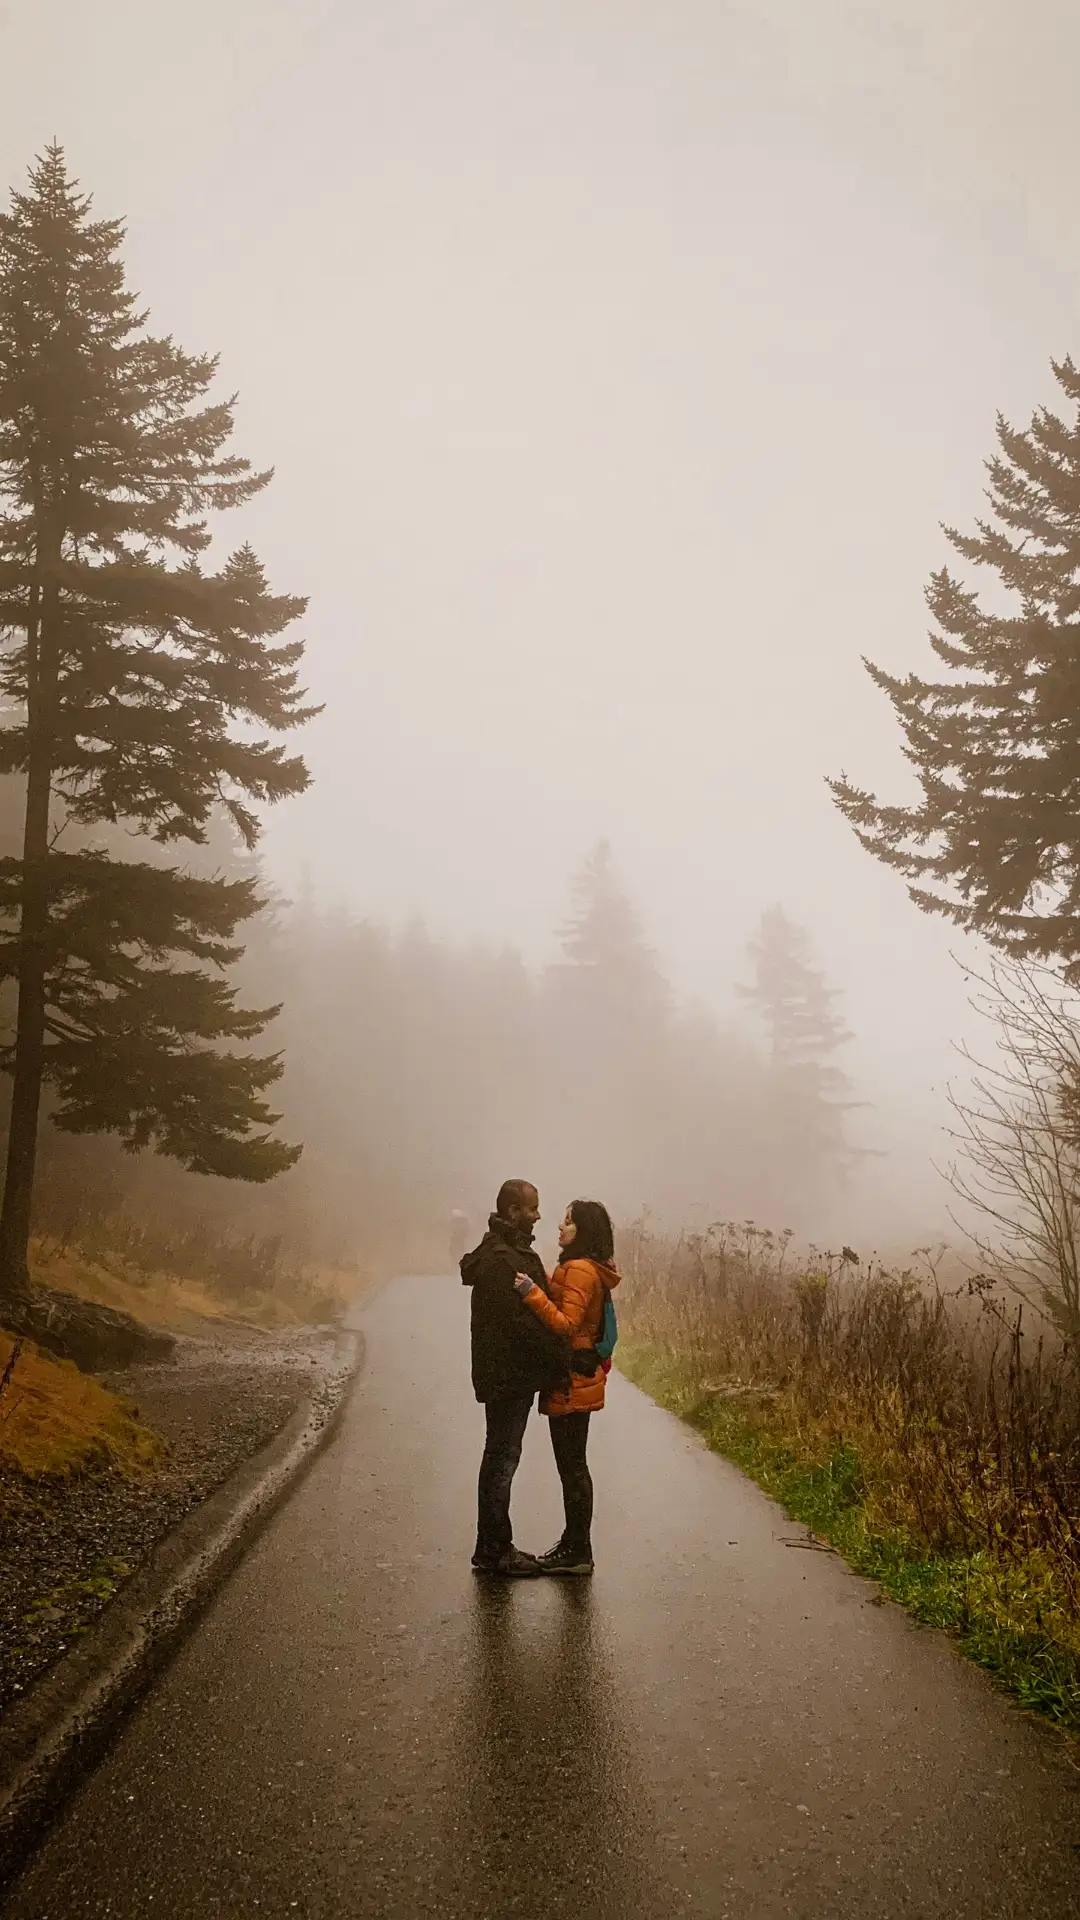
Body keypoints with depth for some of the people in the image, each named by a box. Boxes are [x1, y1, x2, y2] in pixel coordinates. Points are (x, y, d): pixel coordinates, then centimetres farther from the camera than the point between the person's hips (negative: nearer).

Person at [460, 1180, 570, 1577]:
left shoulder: (509, 1252, 15)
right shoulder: (501, 1258, -19)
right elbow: (522, 1320, -24)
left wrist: (557, 1361, 11)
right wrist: (561, 1360, -18)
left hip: (511, 1375, 11)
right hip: (508, 1376, -11)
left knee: (501, 1457, 15)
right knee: (502, 1459, -2)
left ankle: (493, 1547, 24)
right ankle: (494, 1549, 7)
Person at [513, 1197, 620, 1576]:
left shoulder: (579, 1270, -17)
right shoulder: (589, 1269, 15)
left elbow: (566, 1324, -25)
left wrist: (532, 1293, -30)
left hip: (571, 1384, -10)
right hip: (577, 1381, 10)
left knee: (572, 1466, -3)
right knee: (572, 1465, 15)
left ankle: (578, 1553, 3)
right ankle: (573, 1544, 24)